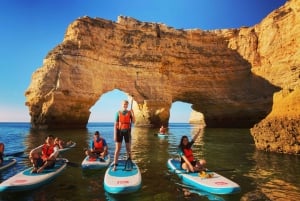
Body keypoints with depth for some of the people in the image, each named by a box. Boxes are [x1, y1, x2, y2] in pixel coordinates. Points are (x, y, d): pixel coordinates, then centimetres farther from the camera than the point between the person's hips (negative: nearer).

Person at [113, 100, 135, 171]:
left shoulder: (130, 112, 1)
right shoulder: (118, 113, -4)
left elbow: (133, 122, -10)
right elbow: (115, 124, -6)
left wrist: (132, 114, -22)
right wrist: (115, 135, -11)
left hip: (127, 131, 2)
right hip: (119, 131, -2)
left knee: (128, 148, 9)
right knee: (117, 149, -3)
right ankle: (115, 165, 4)